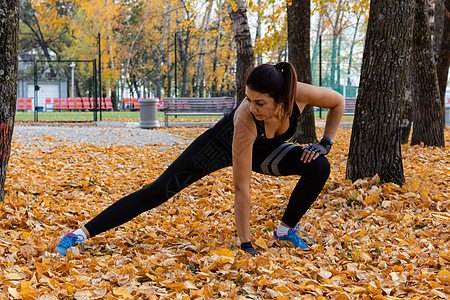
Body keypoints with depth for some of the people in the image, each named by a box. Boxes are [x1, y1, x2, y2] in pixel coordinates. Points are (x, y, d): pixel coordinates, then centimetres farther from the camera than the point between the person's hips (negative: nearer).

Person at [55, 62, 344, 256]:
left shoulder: (300, 95, -35)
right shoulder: (245, 120, -43)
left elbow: (338, 101, -10)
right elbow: (242, 188, -38)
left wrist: (325, 144, -16)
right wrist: (246, 245, -35)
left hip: (262, 149, 4)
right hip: (221, 145, -4)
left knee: (319, 168, -18)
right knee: (158, 191, -16)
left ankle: (286, 229, 5)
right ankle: (82, 233, -15)